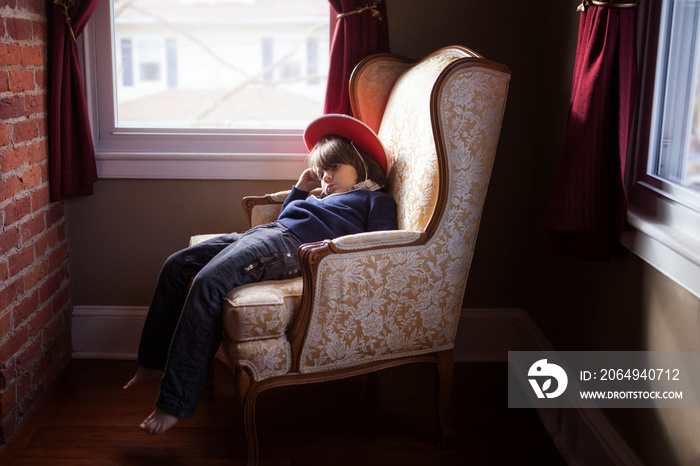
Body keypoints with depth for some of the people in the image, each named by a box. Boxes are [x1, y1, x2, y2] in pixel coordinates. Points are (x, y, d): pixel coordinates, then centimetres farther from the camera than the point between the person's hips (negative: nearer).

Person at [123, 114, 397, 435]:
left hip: (290, 245, -10)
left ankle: (175, 404, -26)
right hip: (264, 232, 10)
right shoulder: (326, 198, 36)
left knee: (208, 283, -28)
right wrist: (300, 189, 31)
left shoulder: (376, 200, 12)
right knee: (177, 265, 3)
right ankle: (153, 362, 8)